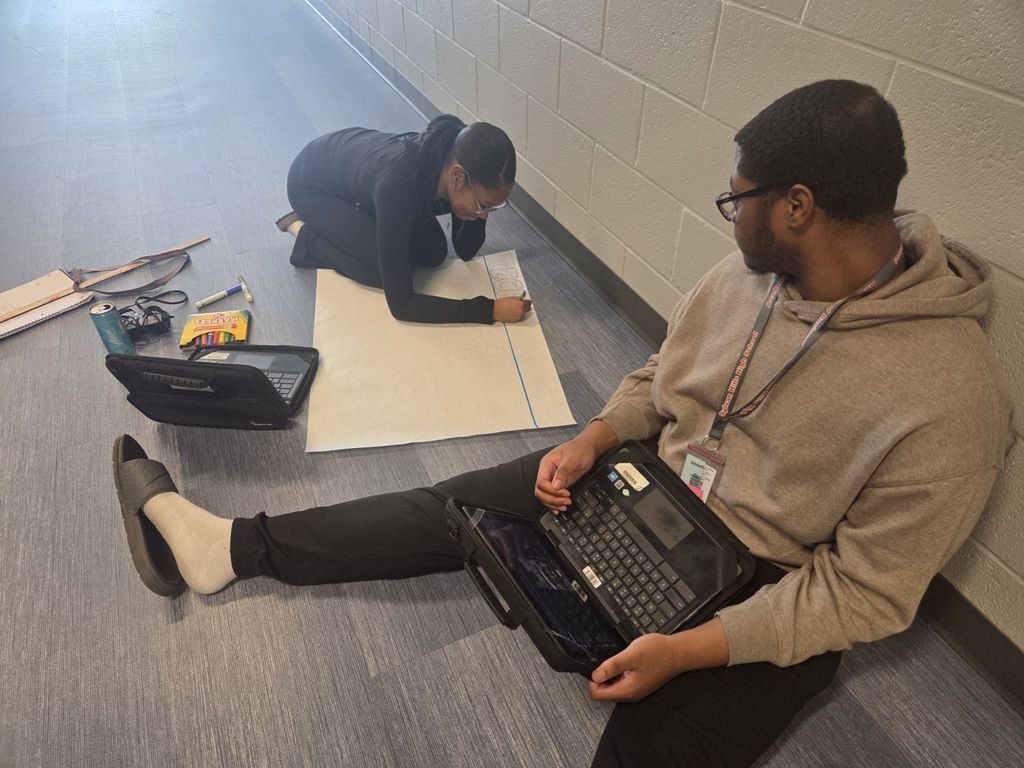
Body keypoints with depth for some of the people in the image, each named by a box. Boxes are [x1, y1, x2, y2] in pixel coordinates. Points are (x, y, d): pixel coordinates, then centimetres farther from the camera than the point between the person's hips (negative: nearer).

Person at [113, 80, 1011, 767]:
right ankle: (223, 546, 3)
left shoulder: (949, 398, -25)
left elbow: (863, 594, -20)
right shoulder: (750, 269, -6)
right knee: (451, 508, -5)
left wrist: (686, 651, -26)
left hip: (765, 597, -3)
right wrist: (592, 440, -10)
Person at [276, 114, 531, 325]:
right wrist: (490, 310, -43)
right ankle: (306, 234, 4)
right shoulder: (398, 183, -44)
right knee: (385, 270, -22)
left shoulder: (454, 160, -25)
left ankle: (350, 222, 19)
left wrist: (478, 212, -29)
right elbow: (401, 303, -41)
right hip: (313, 183, -6)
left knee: (434, 254, -3)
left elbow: (465, 252, -9)